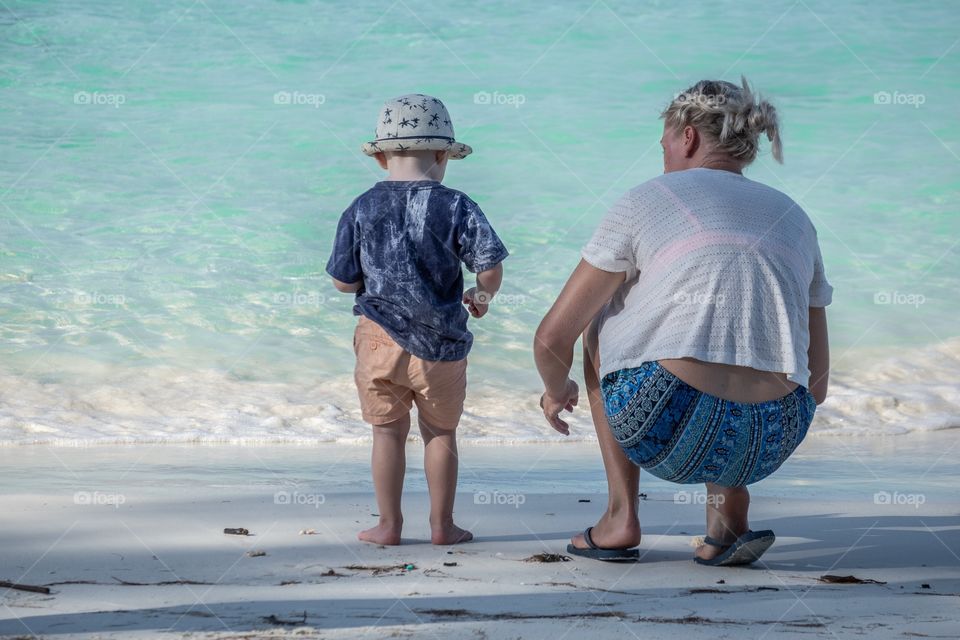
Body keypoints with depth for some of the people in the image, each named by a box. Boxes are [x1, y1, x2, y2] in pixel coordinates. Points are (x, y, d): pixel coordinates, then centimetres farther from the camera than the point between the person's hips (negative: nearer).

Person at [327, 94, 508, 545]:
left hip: (379, 338, 1)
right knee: (441, 432, 13)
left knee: (388, 430, 11)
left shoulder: (360, 211, -2)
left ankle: (389, 524, 14)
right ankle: (442, 525, 18)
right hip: (440, 342, -1)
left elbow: (343, 282, 1)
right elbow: (490, 267, -11)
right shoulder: (457, 208, -8)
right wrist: (482, 296, 11)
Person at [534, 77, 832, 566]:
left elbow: (552, 339, 9)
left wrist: (557, 390, 32)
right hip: (773, 443, 4)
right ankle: (728, 513, 19)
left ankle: (621, 516, 22)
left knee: (600, 320, 29)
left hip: (667, 432, -4)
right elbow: (816, 383, 24)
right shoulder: (793, 218, 21)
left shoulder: (646, 201, 8)